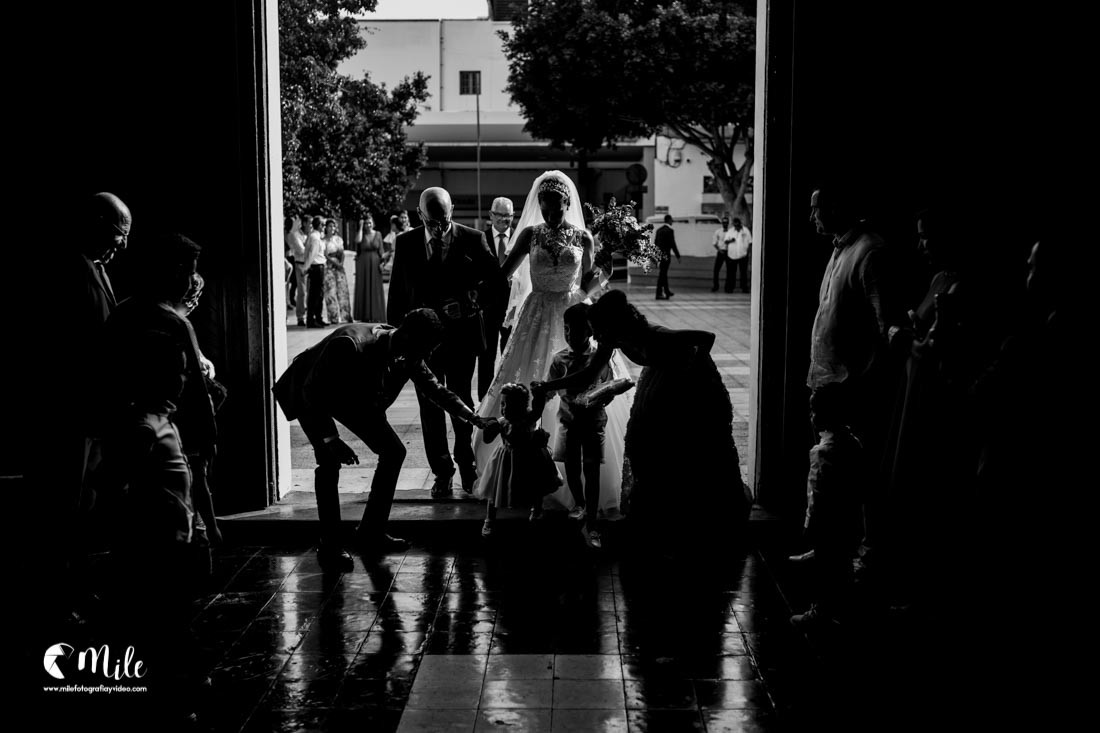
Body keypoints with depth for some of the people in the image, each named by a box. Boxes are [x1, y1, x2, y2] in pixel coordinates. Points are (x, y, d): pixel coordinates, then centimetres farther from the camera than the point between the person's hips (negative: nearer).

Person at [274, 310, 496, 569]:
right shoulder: (350, 345, -41)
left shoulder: (409, 354, -19)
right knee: (329, 460, -24)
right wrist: (330, 439, -35)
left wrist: (473, 417, -11)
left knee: (393, 451, 1)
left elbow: (435, 388, -2)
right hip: (311, 396, -7)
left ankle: (371, 532, 12)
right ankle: (330, 547, -12)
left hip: (354, 394, 7)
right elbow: (313, 392, -33)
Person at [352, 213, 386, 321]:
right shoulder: (360, 233, 2)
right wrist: (361, 227, -12)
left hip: (375, 264, 1)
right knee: (364, 291, 0)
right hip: (363, 265, -1)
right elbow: (358, 241, -21)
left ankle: (376, 316, 5)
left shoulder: (378, 234, 6)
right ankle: (365, 316, 2)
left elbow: (381, 250, 6)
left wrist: (381, 262, -4)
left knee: (376, 290, 2)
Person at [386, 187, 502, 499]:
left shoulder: (472, 239, -3)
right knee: (430, 406, 5)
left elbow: (496, 276, 3)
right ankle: (441, 473, 14)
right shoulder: (406, 243, 3)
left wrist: (473, 296, -14)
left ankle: (467, 466, 25)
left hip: (461, 335, -1)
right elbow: (397, 292, 7)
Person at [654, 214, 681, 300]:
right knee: (662, 274, -6)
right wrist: (678, 256, -10)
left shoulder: (659, 230, 10)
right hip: (666, 254, -8)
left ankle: (667, 292, 30)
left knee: (664, 273, 18)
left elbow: (655, 242, 15)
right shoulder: (669, 231, -13)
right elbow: (672, 244, -15)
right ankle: (659, 294, -7)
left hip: (659, 254, 8)